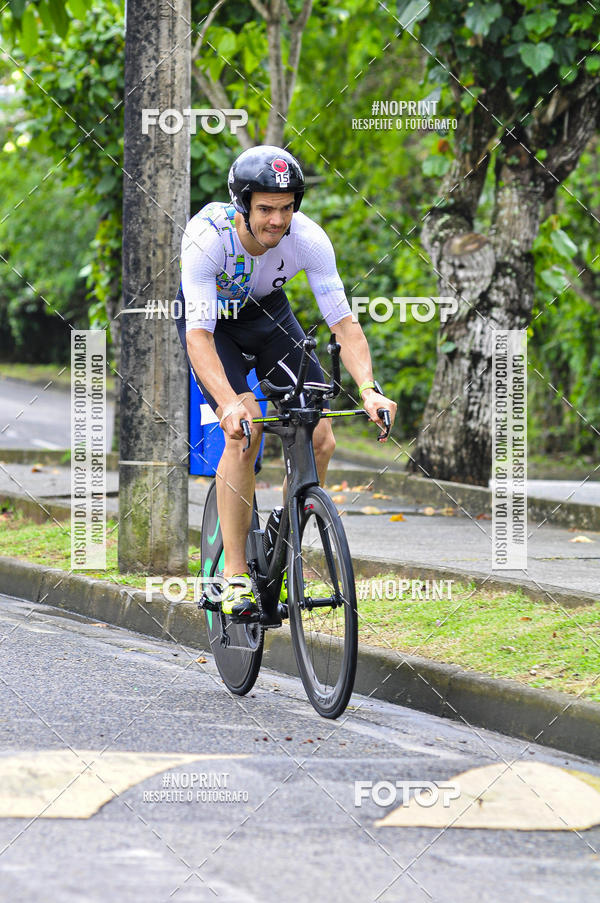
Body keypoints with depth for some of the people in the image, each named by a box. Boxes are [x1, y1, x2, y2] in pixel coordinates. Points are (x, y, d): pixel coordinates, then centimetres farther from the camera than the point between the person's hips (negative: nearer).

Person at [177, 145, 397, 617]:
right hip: (212, 317, -3)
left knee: (320, 441, -13)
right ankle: (235, 574, -20)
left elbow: (344, 322, -28)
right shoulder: (207, 237, -36)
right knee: (244, 428, -27)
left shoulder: (308, 239, -29)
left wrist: (369, 390, -44)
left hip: (268, 312, 3)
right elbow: (199, 335, -40)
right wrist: (229, 402, -56)